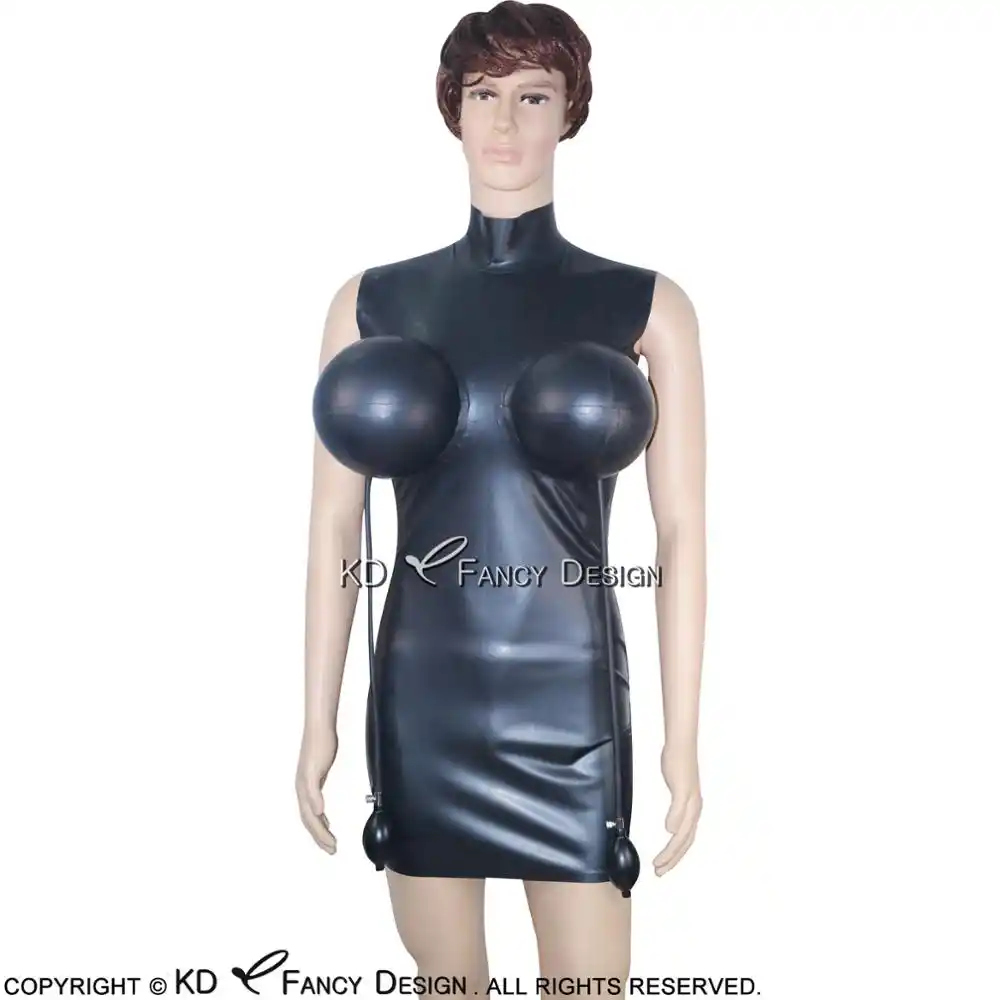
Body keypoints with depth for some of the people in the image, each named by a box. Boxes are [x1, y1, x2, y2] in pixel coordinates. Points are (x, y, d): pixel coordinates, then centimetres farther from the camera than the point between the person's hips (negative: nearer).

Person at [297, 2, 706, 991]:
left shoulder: (645, 308, -1)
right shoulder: (374, 304, 3)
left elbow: (681, 531, -1)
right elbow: (335, 524, 4)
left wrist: (683, 737, -3)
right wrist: (319, 718, 4)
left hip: (569, 702, -2)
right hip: (423, 697, 2)